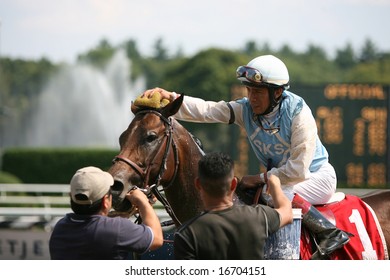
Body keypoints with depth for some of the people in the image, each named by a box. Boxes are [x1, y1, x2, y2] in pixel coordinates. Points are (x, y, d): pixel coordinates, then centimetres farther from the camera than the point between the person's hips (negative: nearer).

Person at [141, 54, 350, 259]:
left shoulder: (298, 113, -25)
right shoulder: (245, 109, -9)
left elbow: (299, 169, -26)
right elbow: (205, 110, -24)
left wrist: (261, 178, -21)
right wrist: (170, 98, -39)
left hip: (317, 175, -7)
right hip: (280, 177, 7)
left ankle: (331, 234, -21)